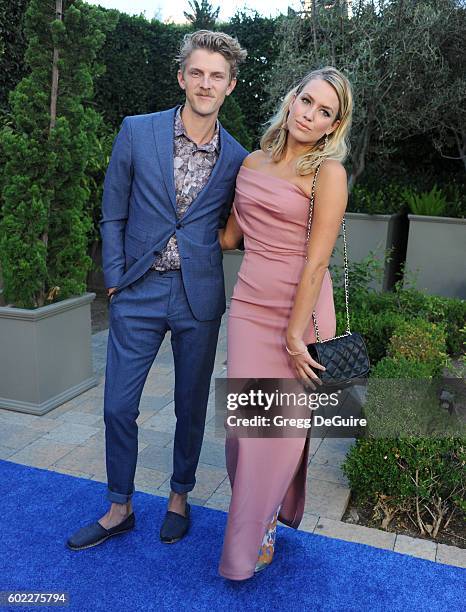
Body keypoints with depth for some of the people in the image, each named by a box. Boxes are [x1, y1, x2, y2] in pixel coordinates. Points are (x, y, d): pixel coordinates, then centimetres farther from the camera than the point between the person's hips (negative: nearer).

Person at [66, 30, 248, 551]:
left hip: (199, 297, 1)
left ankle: (179, 497, 35)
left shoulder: (237, 159, 1)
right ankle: (119, 508, 28)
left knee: (191, 406, 12)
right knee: (118, 407, 6)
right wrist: (115, 282, -2)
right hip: (138, 293, 0)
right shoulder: (136, 132, -1)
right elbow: (113, 216, 2)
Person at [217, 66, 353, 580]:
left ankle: (260, 530, 31)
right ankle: (253, 521, 32)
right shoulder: (253, 162, 9)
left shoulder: (328, 172, -8)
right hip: (250, 303, 4)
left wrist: (295, 334, -14)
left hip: (301, 307, -4)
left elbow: (316, 261, -13)